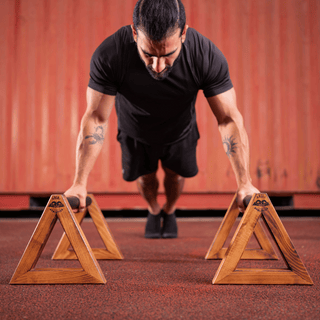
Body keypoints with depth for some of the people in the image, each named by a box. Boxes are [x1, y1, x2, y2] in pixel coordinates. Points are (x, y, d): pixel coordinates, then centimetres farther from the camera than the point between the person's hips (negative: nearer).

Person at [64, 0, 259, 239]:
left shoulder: (208, 56, -39)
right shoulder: (108, 55, -40)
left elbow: (229, 119, -32)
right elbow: (96, 119, -31)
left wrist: (244, 183, -40)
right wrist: (79, 183, -36)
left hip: (179, 132, 0)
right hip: (135, 132, 0)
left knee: (176, 174, 21)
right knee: (145, 176, 20)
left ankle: (170, 212, 56)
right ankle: (153, 212, 55)